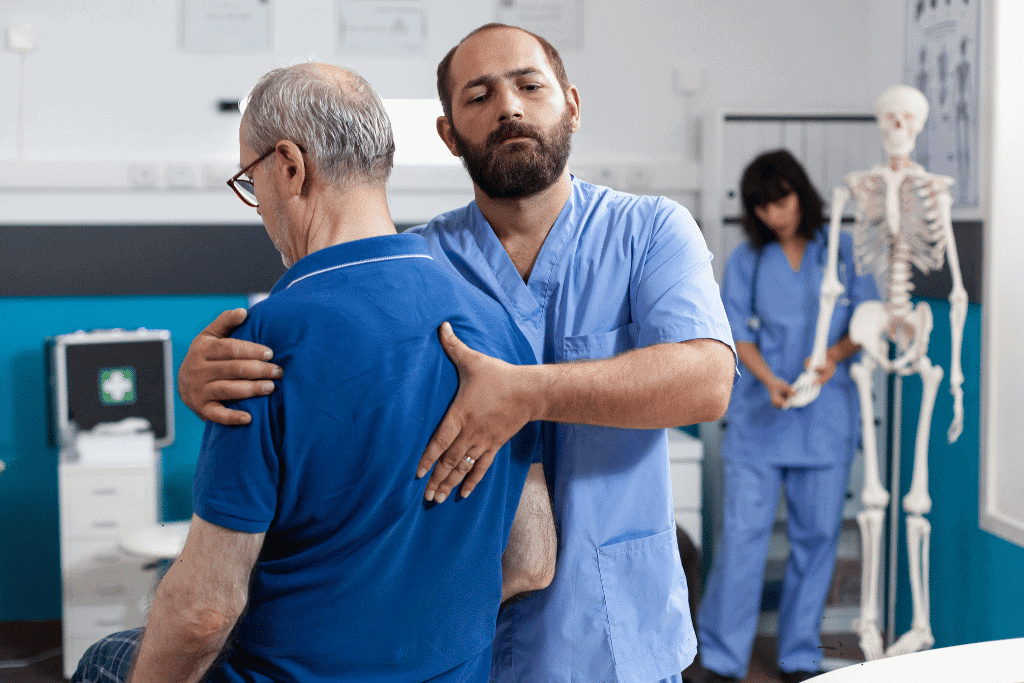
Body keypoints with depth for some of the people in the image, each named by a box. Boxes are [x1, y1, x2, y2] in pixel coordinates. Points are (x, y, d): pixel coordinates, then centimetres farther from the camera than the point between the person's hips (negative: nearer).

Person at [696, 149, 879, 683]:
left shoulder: (843, 252, 7)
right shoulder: (745, 262, 7)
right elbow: (739, 335, 2)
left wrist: (836, 354, -16)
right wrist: (771, 380, -16)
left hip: (827, 415, 1)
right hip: (758, 416, 0)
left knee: (816, 535, 4)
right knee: (743, 533, -6)